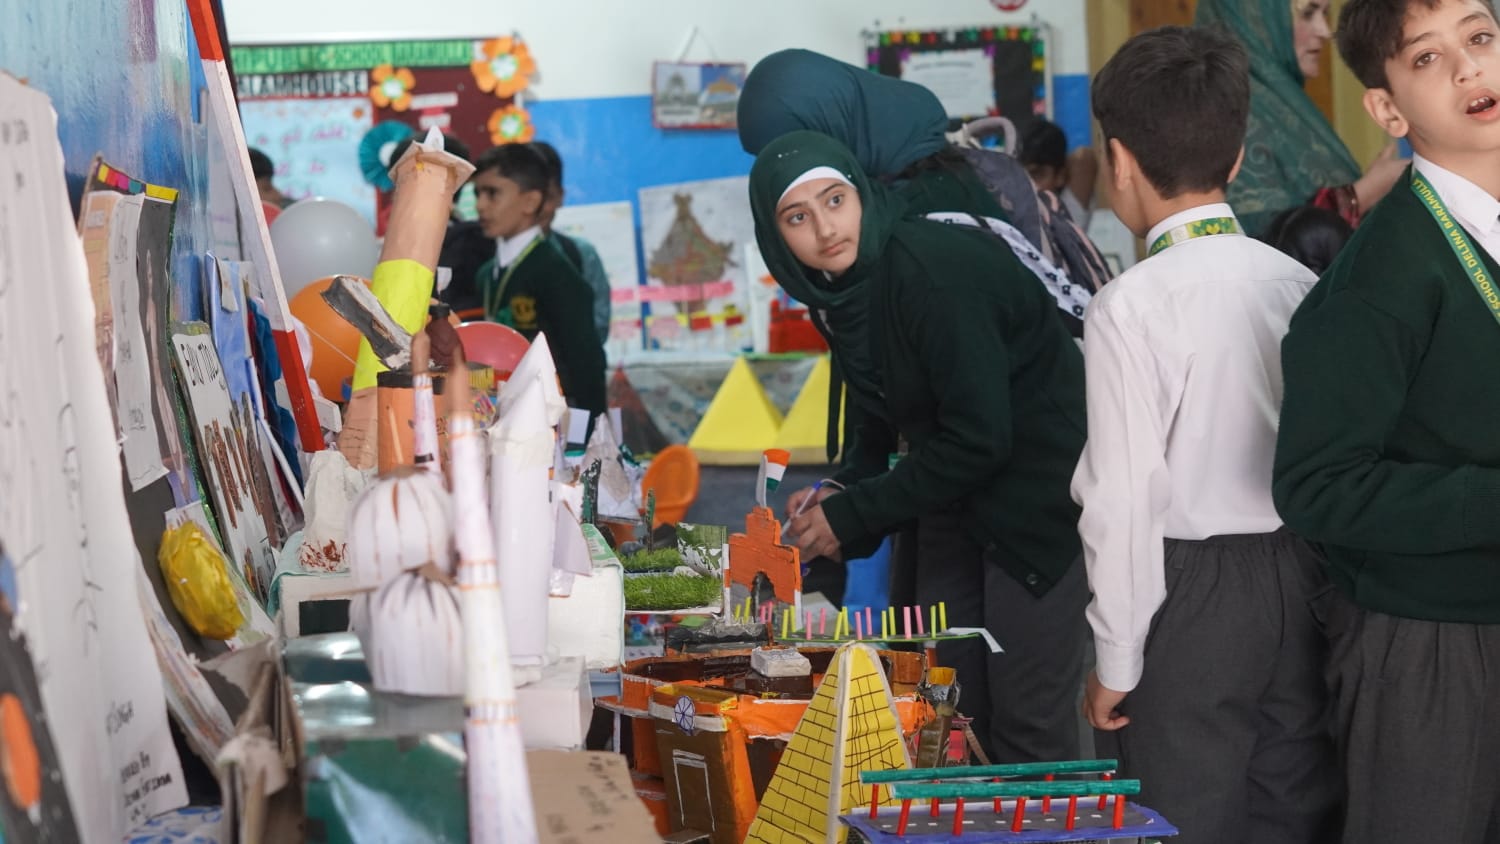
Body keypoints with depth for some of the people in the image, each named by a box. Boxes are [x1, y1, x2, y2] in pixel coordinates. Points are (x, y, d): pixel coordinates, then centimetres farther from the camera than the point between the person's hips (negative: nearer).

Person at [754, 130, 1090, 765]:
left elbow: (980, 438, -24)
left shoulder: (932, 270, -24)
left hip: (1035, 491, -8)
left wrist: (853, 515, -16)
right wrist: (844, 488, -2)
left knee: (1025, 724, -7)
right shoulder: (848, 282, 2)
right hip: (955, 498, 9)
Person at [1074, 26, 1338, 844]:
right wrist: (1321, 588, 17)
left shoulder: (1132, 305, -13)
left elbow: (1126, 498, -14)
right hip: (1302, 586, 5)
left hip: (1189, 593, -5)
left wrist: (1116, 661, -6)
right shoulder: (1300, 284, 2)